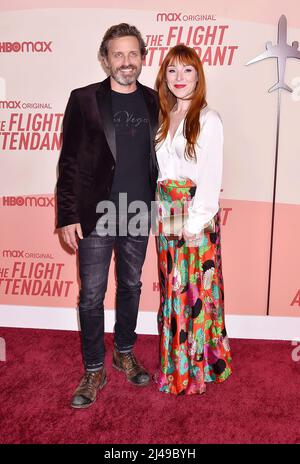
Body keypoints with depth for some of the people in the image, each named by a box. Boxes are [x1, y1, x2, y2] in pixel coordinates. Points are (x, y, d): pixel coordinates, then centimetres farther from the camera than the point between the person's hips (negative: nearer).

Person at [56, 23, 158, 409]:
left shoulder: (153, 102, 6)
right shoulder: (84, 100, -3)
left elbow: (157, 157, 10)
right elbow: (69, 162, -4)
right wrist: (68, 216, -9)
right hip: (94, 215, -3)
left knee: (131, 287, 16)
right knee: (91, 296, 4)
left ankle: (124, 353, 37)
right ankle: (94, 371, 22)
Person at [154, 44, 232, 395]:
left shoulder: (208, 120, -5)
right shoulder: (162, 118, 12)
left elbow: (211, 175, -11)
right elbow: (156, 168, 11)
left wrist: (195, 220, -15)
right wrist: (159, 210, 3)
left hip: (196, 213, -5)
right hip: (165, 212, 6)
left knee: (196, 286, 2)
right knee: (171, 285, 12)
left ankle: (200, 366, 20)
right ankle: (175, 362, 29)